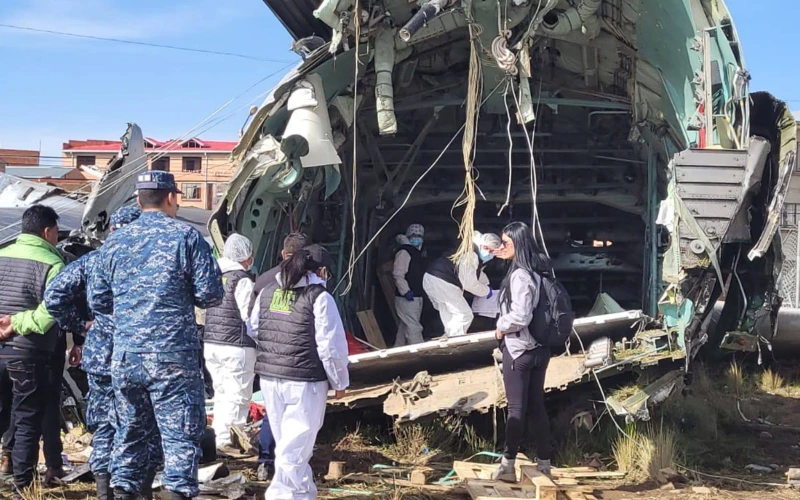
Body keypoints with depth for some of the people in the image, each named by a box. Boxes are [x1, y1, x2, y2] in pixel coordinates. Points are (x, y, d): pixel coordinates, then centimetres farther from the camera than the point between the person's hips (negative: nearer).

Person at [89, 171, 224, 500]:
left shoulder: (115, 241, 7)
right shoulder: (186, 237, -5)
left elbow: (98, 302, 11)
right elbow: (211, 296, -7)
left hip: (125, 356, 5)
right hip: (173, 356, -4)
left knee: (129, 430, 16)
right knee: (181, 434, 0)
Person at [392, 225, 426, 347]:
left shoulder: (418, 253, 19)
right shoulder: (404, 252, -12)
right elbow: (398, 274, -21)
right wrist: (406, 291, -28)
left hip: (416, 297, 10)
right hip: (407, 298, -10)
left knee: (404, 329, 13)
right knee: (414, 329, -13)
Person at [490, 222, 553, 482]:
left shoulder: (520, 275, -19)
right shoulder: (540, 269, 7)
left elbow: (520, 315, -26)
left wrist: (501, 327, -8)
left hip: (519, 348, -8)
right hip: (539, 346, 8)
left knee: (516, 408, -2)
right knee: (537, 406, 11)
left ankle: (508, 465, 4)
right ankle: (544, 463, 15)